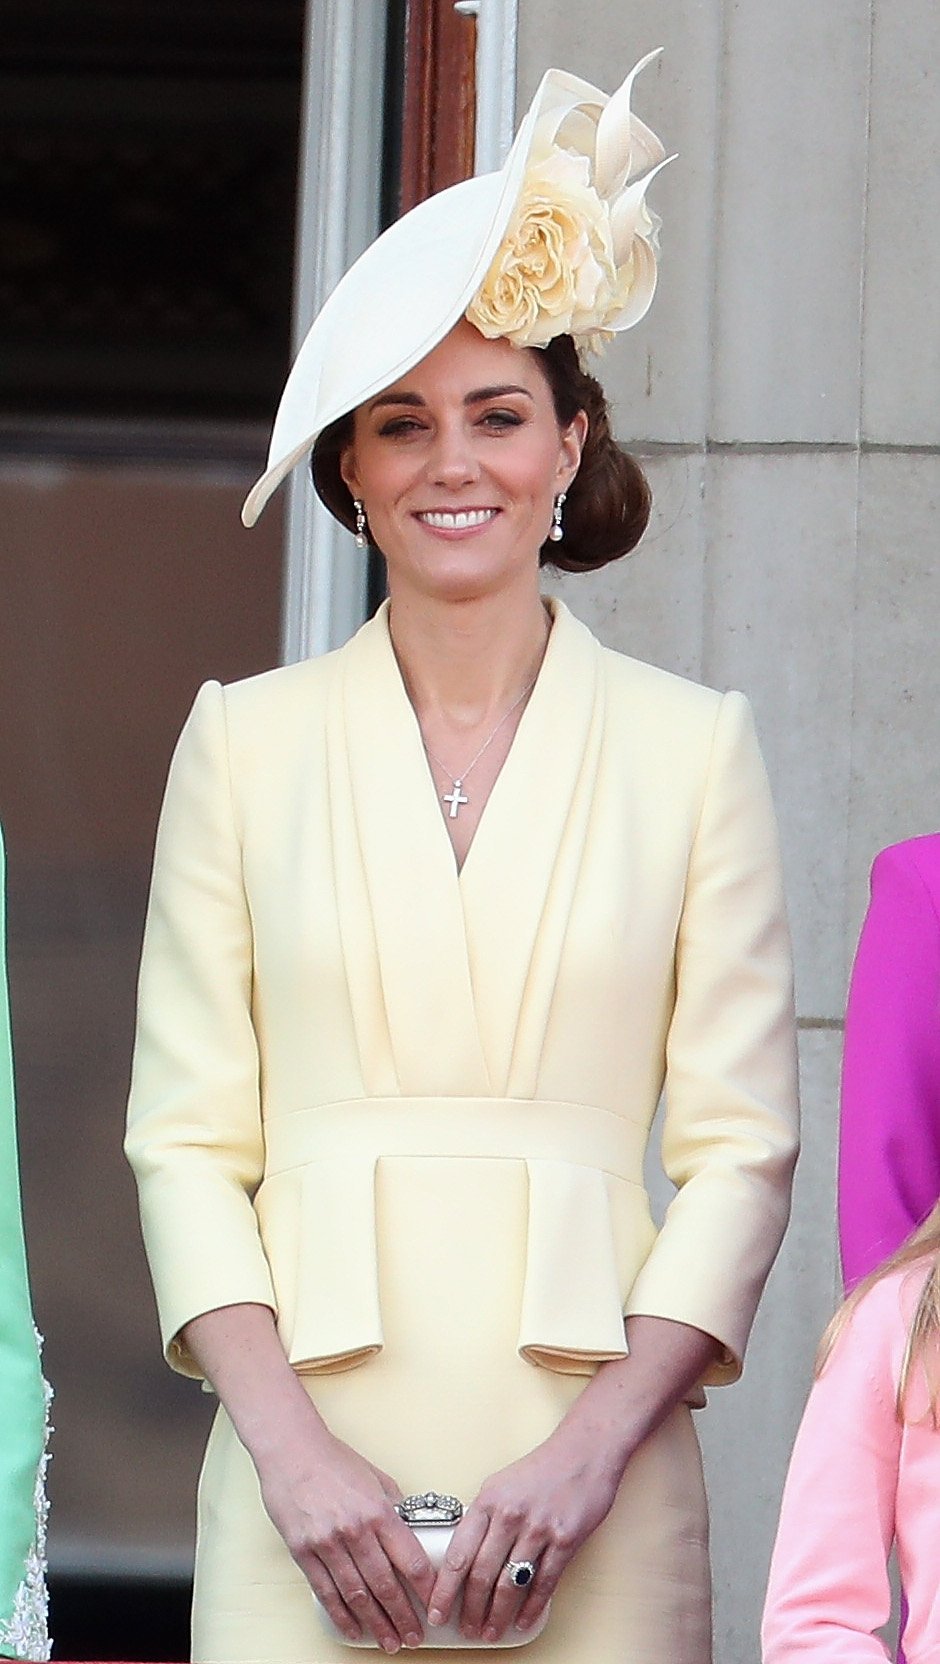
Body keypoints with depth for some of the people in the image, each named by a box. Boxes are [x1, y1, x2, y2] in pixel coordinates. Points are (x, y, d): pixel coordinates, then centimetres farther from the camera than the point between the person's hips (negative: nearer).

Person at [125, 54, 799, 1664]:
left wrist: (593, 1452, -9)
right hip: (310, 1481, 0)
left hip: (590, 1500, 0)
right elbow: (186, 1140, 4)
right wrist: (290, 1452, -9)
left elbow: (741, 1152, 3)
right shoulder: (246, 741, 8)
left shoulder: (691, 746, 6)